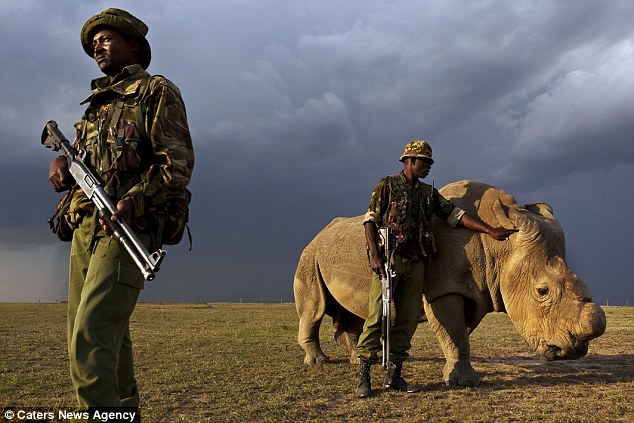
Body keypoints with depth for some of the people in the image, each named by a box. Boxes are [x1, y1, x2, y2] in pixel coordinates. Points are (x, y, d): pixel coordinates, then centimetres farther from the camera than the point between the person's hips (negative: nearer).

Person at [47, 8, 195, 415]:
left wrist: (133, 200, -25)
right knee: (110, 335, 13)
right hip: (85, 228, 8)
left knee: (91, 337, -16)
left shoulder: (156, 91, 0)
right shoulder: (98, 102, 24)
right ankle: (125, 409, 27)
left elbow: (179, 164, -11)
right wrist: (61, 162, 3)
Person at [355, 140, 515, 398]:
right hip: (389, 259, -6)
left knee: (408, 319, 4)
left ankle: (394, 375, 12)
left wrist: (490, 231, 8)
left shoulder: (429, 193, 19)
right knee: (378, 315, -9)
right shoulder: (388, 186, 3)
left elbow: (455, 215, 15)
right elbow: (370, 220, -3)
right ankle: (363, 377, -5)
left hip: (415, 262, 6)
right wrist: (374, 255, -15)